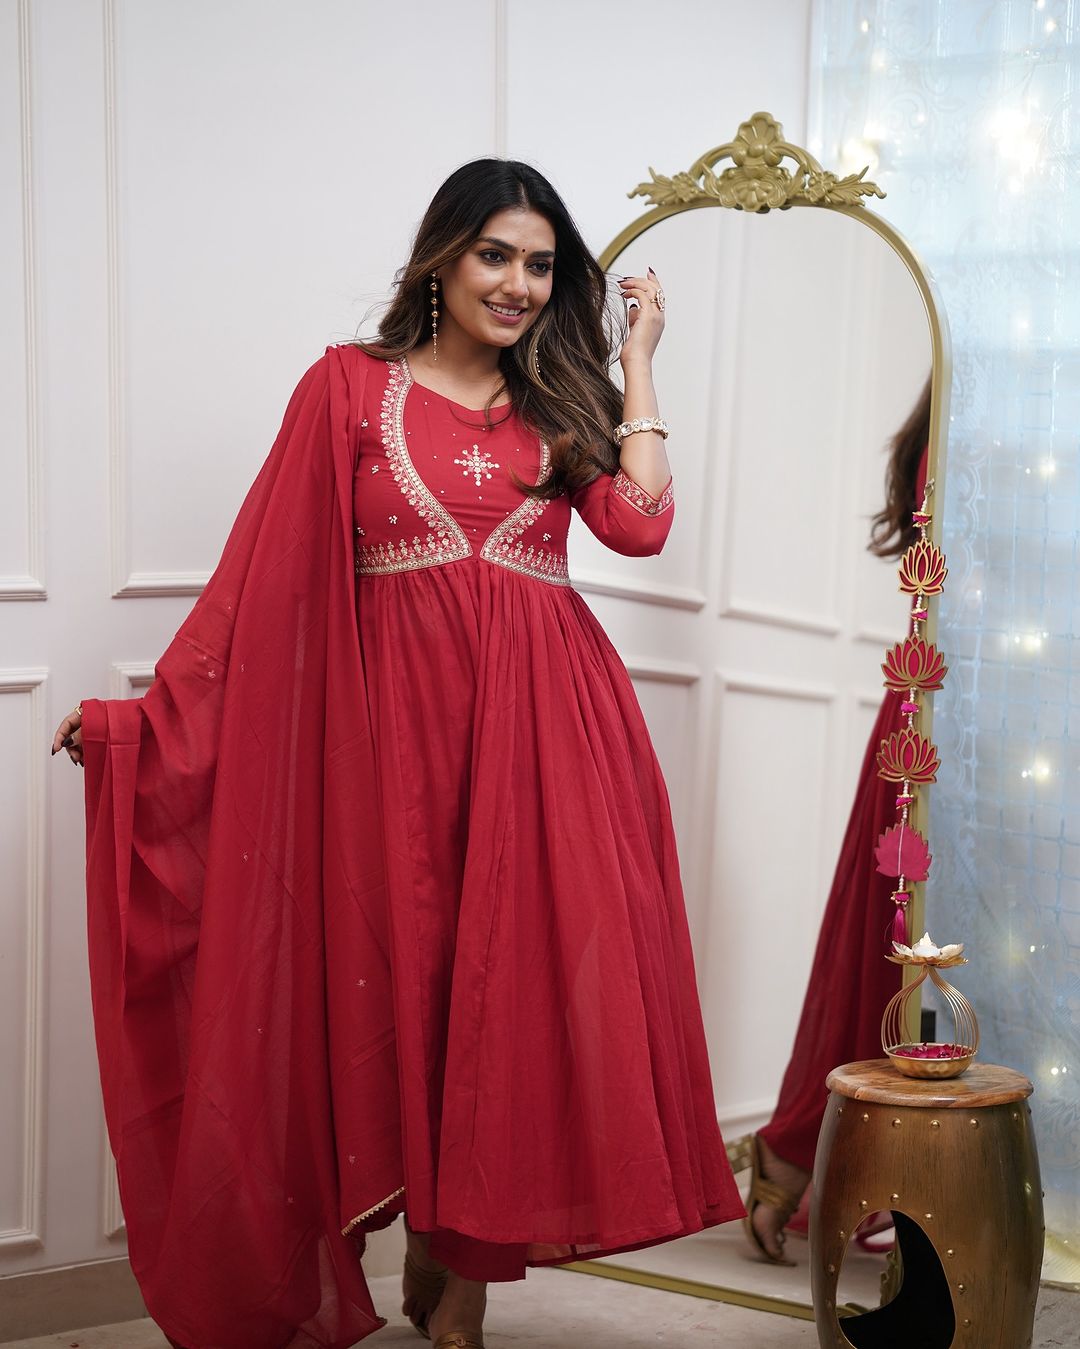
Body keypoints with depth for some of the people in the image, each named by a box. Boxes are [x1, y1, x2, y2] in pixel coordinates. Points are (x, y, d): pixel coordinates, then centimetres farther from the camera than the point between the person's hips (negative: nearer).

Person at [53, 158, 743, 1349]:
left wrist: (634, 364, 6)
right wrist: (149, 715, -4)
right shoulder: (350, 387, 8)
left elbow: (641, 523, -2)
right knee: (408, 969, 0)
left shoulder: (558, 405, 16)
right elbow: (265, 572, 3)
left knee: (520, 972, -2)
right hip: (402, 717, -2)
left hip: (543, 719, 2)